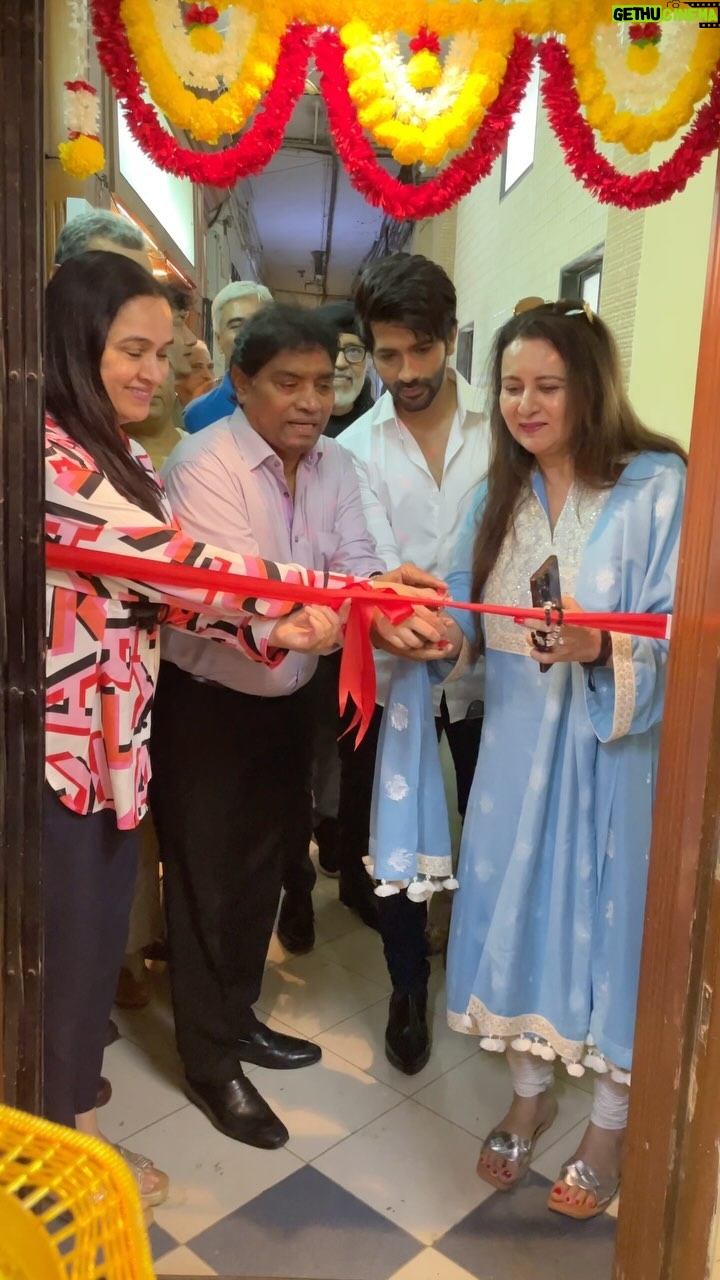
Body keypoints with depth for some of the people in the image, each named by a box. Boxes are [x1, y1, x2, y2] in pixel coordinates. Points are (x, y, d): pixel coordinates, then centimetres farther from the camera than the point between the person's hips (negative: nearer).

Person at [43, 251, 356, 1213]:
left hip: (117, 743, 9)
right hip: (57, 747, -8)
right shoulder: (45, 453, -19)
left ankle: (81, 1128, 42)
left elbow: (165, 589, 1)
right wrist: (349, 592, -29)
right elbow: (177, 562, -28)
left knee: (102, 944, 20)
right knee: (59, 954, 8)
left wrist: (277, 631, -18)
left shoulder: (128, 461, 11)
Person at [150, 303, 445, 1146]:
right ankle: (209, 1062, 26)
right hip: (206, 703, -6)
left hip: (287, 697, 7)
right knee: (208, 879, 6)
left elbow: (359, 568, -9)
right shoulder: (204, 465, -20)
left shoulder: (334, 464, 0)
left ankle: (237, 1016, 43)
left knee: (264, 864, 20)